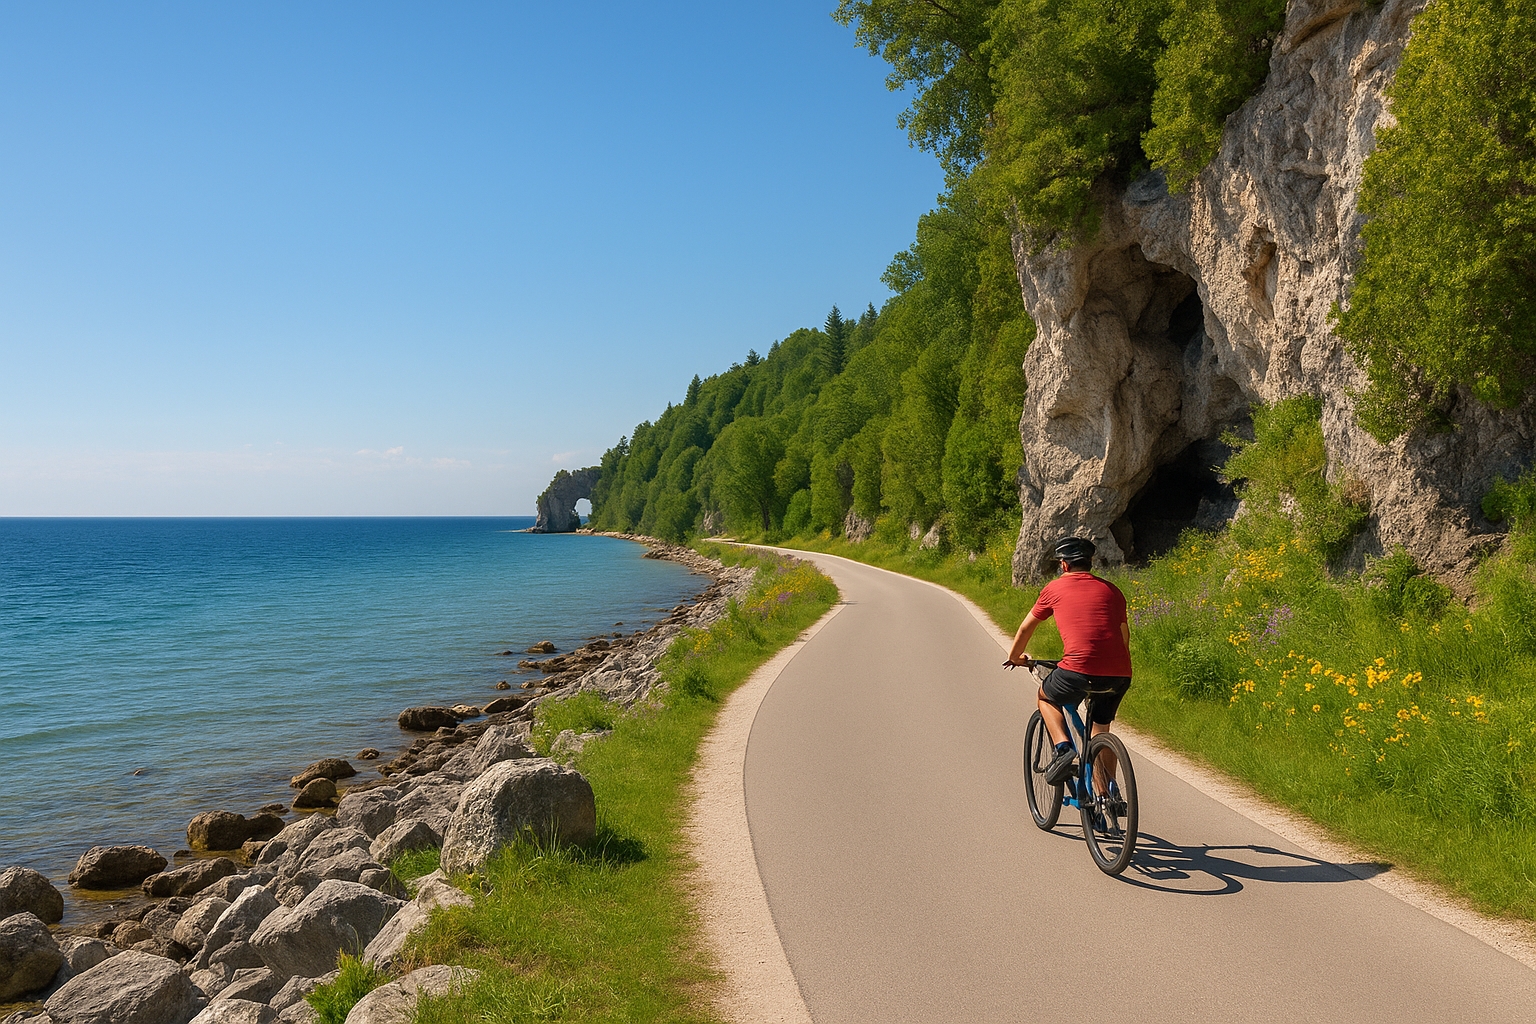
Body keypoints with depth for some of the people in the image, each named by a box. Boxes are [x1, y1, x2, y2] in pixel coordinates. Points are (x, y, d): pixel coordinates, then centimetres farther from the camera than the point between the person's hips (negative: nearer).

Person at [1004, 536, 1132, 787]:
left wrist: (1015, 657, 44)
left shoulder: (1055, 588, 13)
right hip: (1120, 675, 4)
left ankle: (1063, 749, 5)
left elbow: (1026, 628, 25)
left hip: (1079, 670, -4)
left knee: (1045, 697, 27)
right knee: (1101, 731, 25)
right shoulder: (1111, 590, 20)